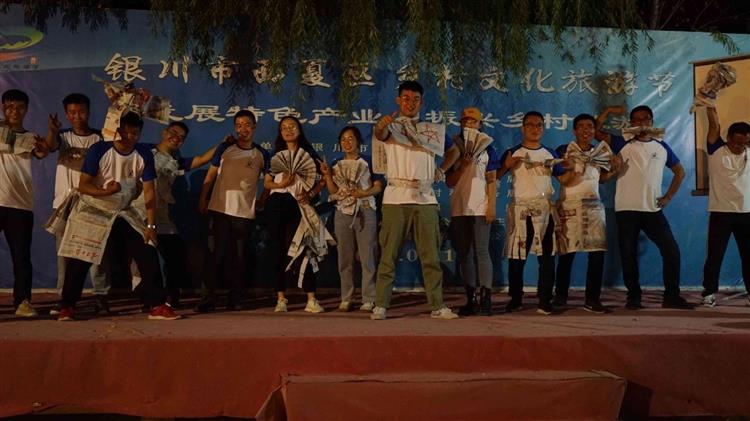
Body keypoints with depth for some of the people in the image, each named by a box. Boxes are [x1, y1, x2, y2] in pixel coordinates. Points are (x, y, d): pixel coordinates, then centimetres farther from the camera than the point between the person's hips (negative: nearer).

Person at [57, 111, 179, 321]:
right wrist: (105, 192, -39)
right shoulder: (99, 150, -18)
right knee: (78, 260, -3)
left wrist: (151, 225, -13)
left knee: (149, 255, -7)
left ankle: (157, 306, 0)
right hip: (92, 211, -2)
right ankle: (67, 307, 16)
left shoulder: (144, 154, -10)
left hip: (124, 213, 2)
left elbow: (149, 191, -8)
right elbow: (82, 186, -19)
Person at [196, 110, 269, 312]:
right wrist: (203, 199, 2)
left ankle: (235, 298, 15)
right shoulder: (225, 148, 4)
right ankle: (208, 297, 5)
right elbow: (211, 174, 7)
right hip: (220, 209, -1)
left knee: (240, 257, 5)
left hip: (245, 212, 1)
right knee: (216, 254, -2)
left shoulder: (261, 154, 6)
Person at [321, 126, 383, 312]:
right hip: (342, 213, 3)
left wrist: (363, 193, -17)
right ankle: (346, 298, 11)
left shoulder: (368, 162, 5)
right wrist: (327, 175, -6)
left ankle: (368, 299, -1)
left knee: (367, 257, -5)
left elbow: (378, 186, 0)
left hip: (365, 212, -3)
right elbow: (333, 192, 8)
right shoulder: (336, 164, 12)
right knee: (345, 258, 4)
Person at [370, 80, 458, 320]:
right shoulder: (391, 126, 5)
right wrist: (382, 125, -42)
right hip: (396, 196, -3)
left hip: (425, 197, 3)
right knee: (388, 254, -2)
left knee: (430, 255, 4)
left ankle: (437, 306, 9)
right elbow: (379, 134, -19)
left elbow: (452, 149, 26)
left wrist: (441, 170, 8)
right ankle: (380, 305, 2)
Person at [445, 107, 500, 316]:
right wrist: (463, 165, -10)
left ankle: (486, 298, -8)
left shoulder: (487, 148, 7)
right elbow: (449, 182, 5)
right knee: (464, 254, 5)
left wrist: (492, 206, -6)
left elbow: (491, 180, 3)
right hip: (459, 208, 3)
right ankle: (471, 299, 10)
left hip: (480, 207, -3)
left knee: (482, 251, -8)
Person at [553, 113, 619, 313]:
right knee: (567, 252, -1)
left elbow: (601, 178, 22)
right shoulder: (564, 150, 0)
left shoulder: (601, 151, 14)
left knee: (598, 252, -3)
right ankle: (560, 296, 12)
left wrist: (614, 170, 5)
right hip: (569, 206, -4)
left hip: (594, 206, 4)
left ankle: (592, 299, 4)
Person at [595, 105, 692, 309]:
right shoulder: (623, 144, 3)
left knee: (671, 250, -2)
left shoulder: (662, 147, 10)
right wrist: (608, 111, -11)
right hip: (626, 210, -2)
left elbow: (679, 171, 19)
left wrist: (668, 196, 9)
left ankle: (672, 296, 10)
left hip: (653, 209, 2)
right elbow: (595, 132, -4)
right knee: (628, 254, 2)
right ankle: (633, 296, 15)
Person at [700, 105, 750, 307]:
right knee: (715, 255, 1)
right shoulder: (717, 151, -2)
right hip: (721, 213, -3)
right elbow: (714, 125, -7)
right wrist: (710, 103, -10)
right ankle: (709, 292, 9)